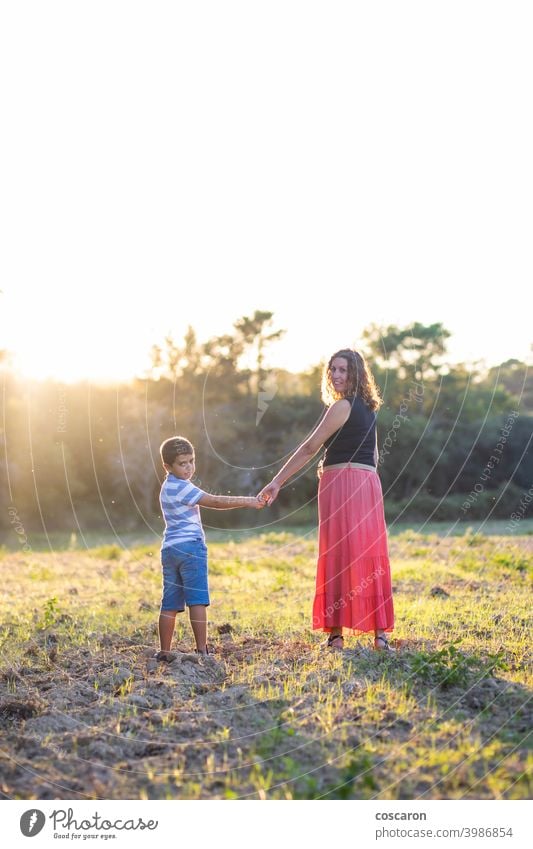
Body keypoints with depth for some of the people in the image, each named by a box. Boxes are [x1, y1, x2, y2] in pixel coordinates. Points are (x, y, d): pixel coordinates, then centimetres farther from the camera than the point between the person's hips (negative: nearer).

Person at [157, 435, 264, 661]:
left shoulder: (168, 487, 21)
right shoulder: (181, 488, -11)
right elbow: (215, 502, -15)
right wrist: (246, 501, -15)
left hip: (169, 548, 9)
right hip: (190, 547, -9)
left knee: (170, 603, 8)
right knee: (197, 600, -7)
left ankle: (164, 652, 10)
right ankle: (202, 650, -8)